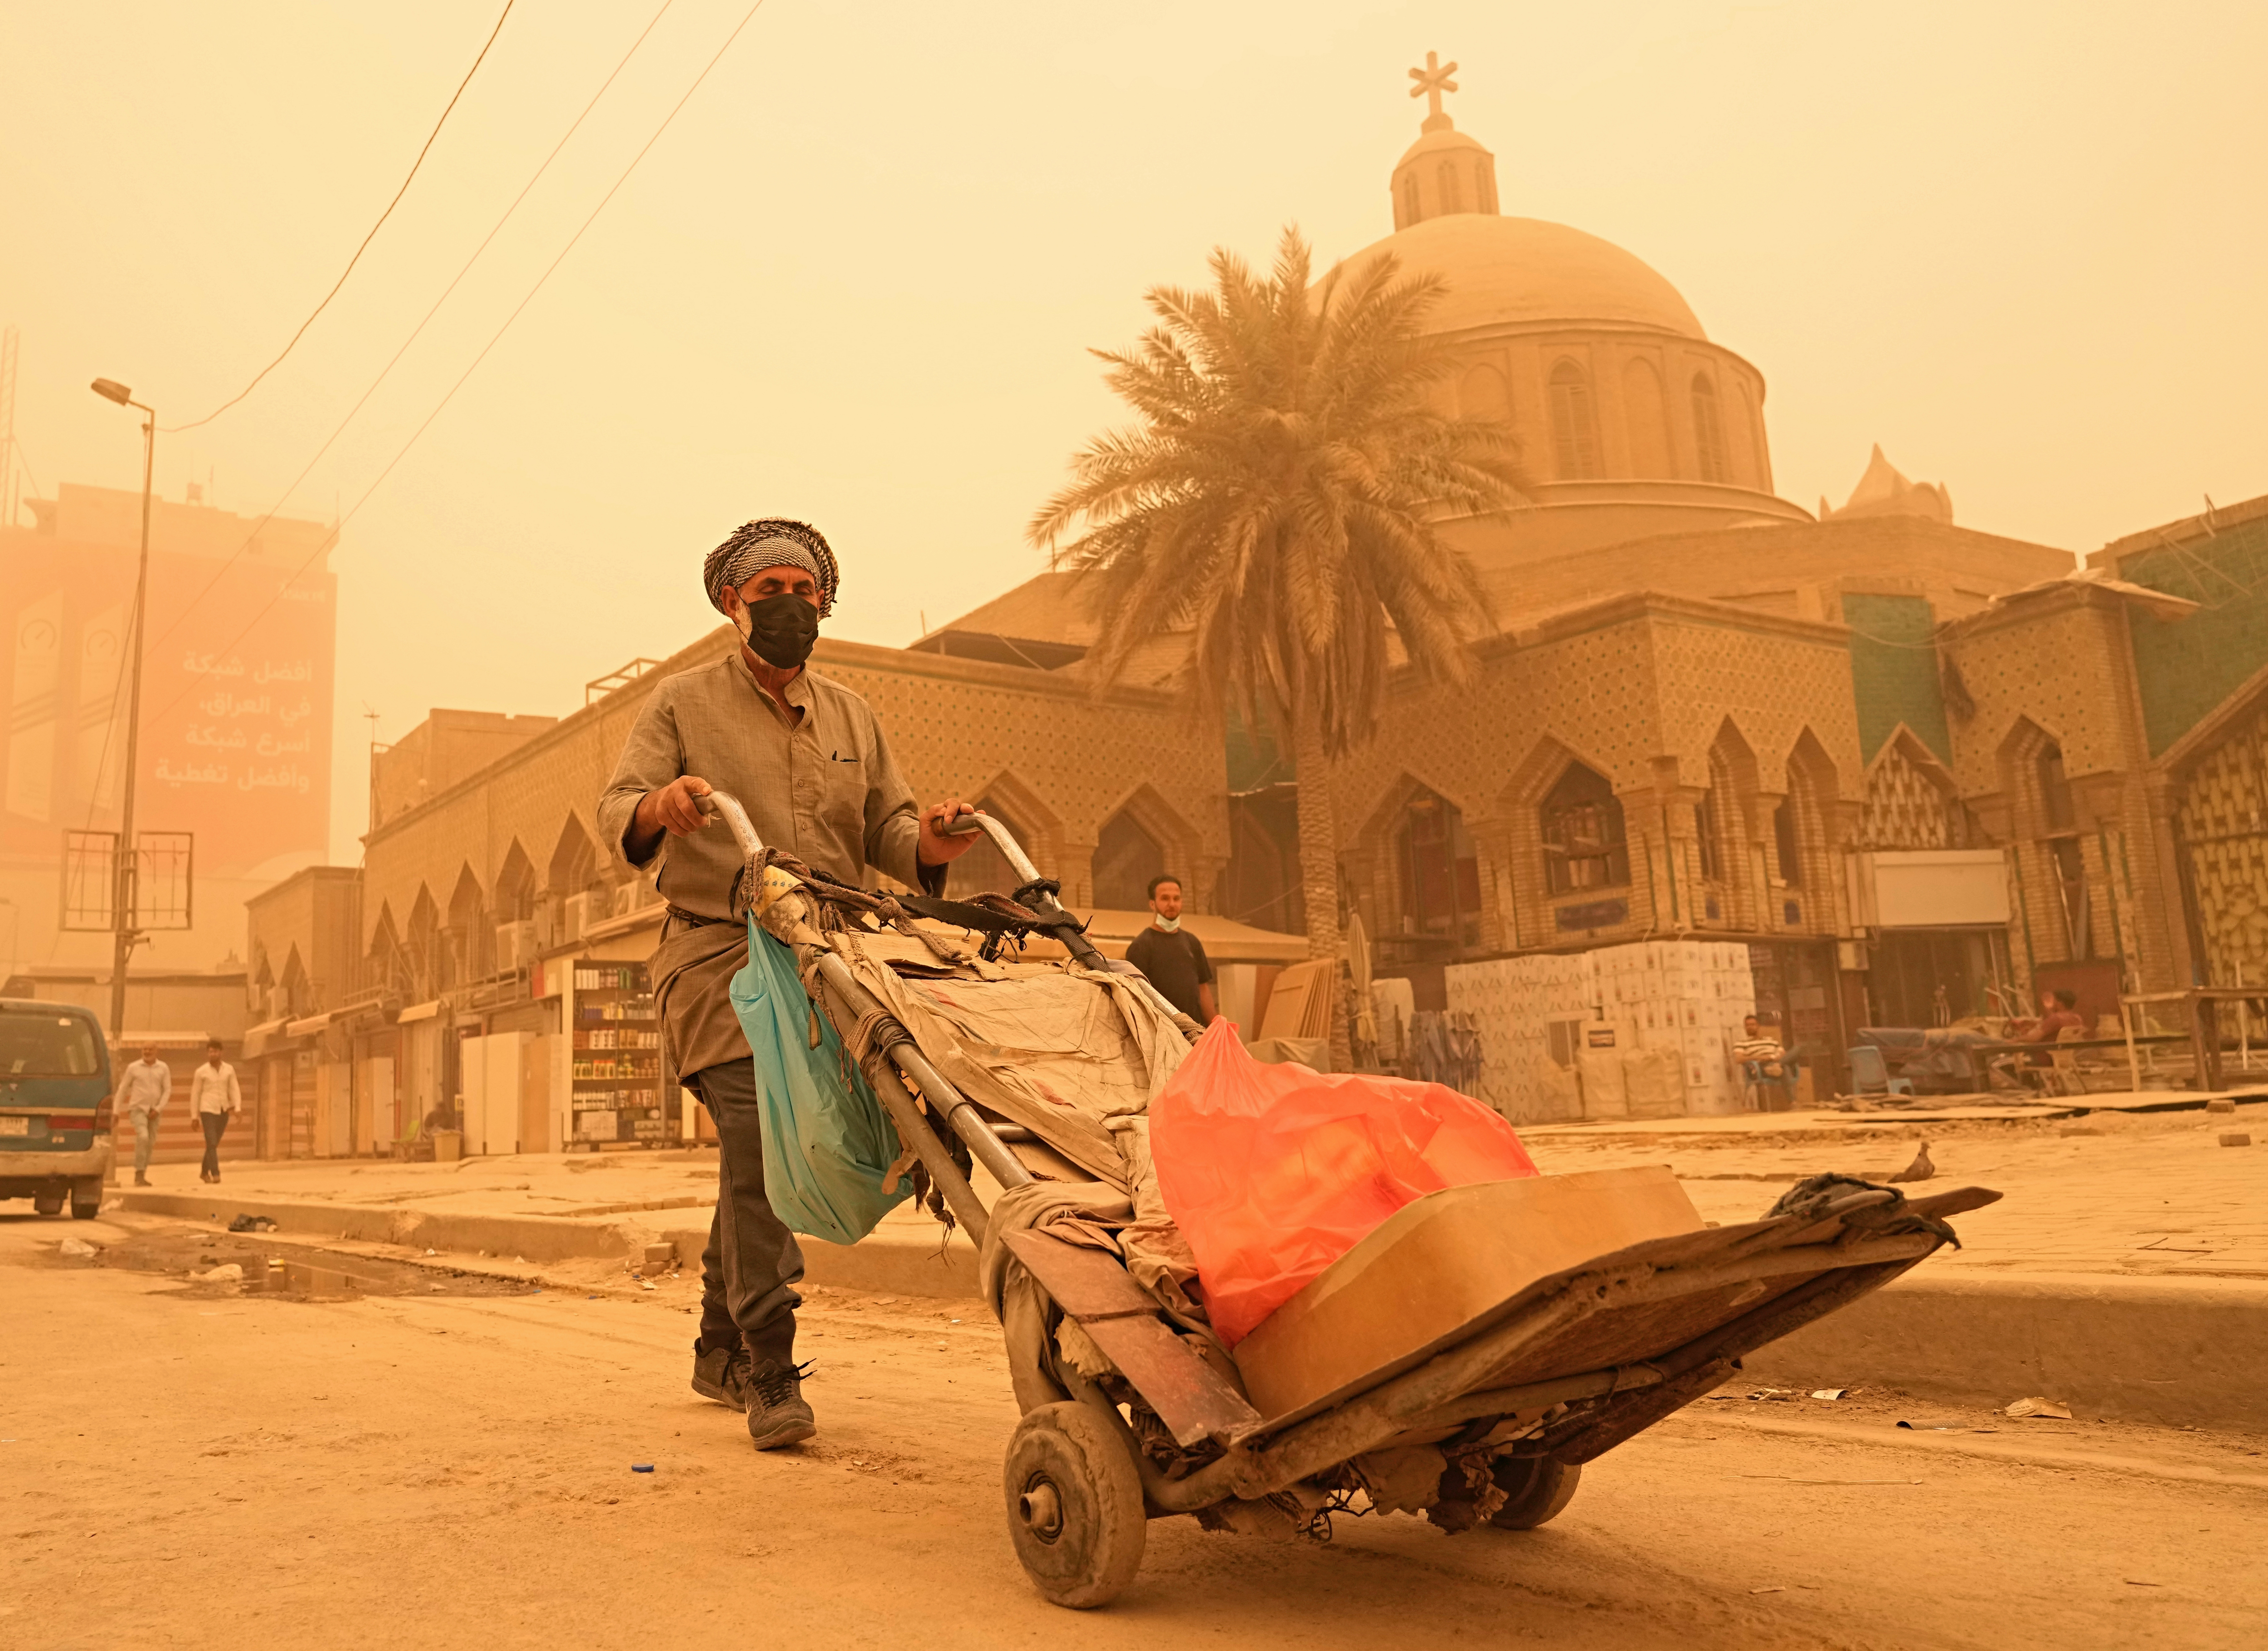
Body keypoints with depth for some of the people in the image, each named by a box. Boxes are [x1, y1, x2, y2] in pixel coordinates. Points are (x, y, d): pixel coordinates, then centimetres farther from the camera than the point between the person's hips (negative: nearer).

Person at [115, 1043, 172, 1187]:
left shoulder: (163, 1068, 3)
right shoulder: (134, 1068, -1)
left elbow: (168, 1090, 2)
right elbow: (123, 1089, 5)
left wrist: (158, 1109, -9)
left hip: (154, 1111, 3)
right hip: (138, 1109, -3)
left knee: (150, 1143, 7)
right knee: (143, 1137, -23)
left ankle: (142, 1177, 18)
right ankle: (139, 1173, -18)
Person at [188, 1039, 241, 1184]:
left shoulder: (229, 1070, 4)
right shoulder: (201, 1072, -3)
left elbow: (235, 1090, 1)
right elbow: (195, 1095, 2)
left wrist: (238, 1109, -13)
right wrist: (194, 1117, 2)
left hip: (224, 1112, 4)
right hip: (208, 1111, -4)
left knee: (214, 1144, 14)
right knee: (212, 1143, -16)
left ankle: (204, 1172, 32)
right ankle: (216, 1175, -19)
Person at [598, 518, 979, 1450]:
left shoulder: (849, 716, 18)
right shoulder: (683, 704, 7)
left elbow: (884, 826, 11)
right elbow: (615, 810, -5)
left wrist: (925, 845, -14)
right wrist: (658, 805, -29)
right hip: (721, 959, -4)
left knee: (768, 1161, 10)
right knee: (758, 1145, -17)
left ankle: (720, 1351, 27)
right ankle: (769, 1373, -11)